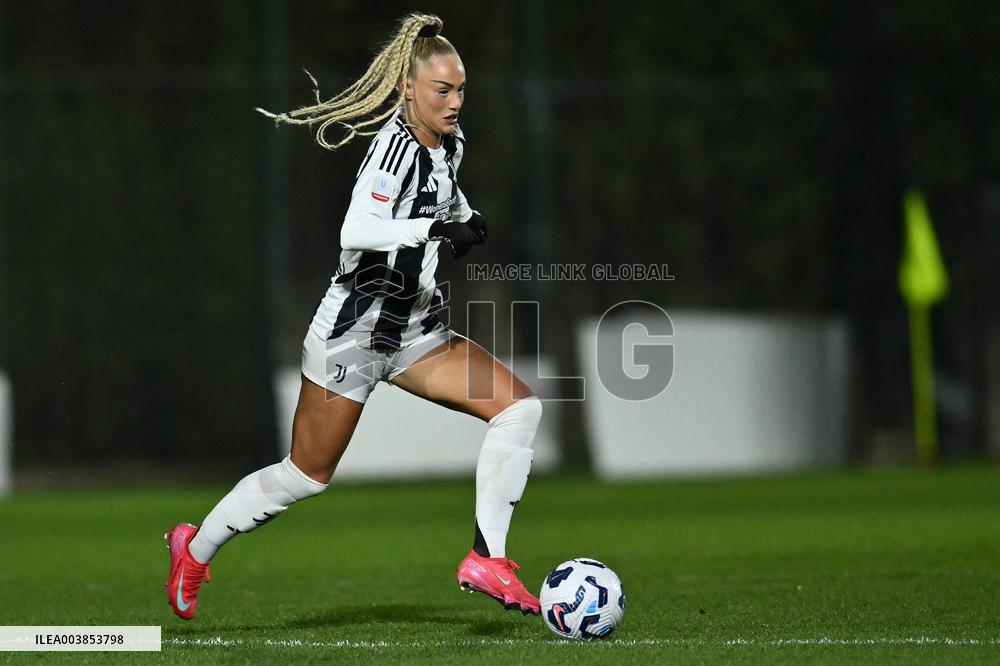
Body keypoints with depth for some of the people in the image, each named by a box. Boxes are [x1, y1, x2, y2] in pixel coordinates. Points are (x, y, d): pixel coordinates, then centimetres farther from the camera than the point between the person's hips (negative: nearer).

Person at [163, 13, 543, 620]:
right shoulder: (398, 145, -20)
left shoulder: (449, 143, 5)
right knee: (308, 475, 3)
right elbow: (356, 232, -33)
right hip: (356, 325, -8)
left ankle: (488, 559, -11)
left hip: (415, 330, 8)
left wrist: (466, 217, 10)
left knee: (521, 406, -10)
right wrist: (436, 229, -37)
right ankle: (195, 548, 25)